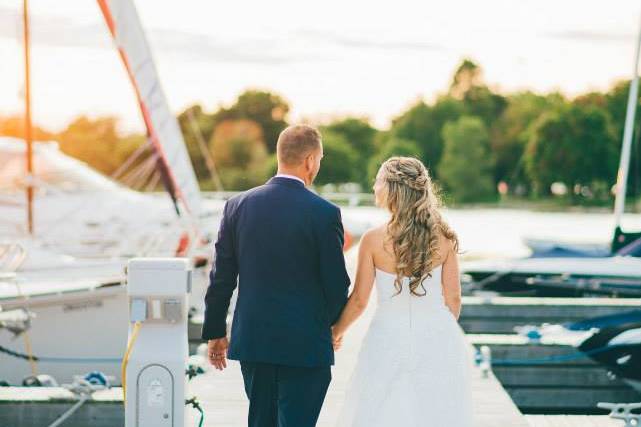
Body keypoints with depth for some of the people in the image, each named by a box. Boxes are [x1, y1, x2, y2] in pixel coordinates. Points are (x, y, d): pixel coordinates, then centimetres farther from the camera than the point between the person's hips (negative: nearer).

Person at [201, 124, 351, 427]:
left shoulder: (238, 206, 0)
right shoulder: (324, 213, -11)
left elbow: (221, 277, 4)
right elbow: (336, 283, -6)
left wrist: (215, 332, 14)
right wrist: (331, 323, 13)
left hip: (252, 340, 4)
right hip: (305, 345, -4)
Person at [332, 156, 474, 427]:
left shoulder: (373, 240, -11)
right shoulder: (443, 238, -5)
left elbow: (359, 301, -5)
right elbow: (453, 298, 1)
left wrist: (337, 332, 13)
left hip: (389, 338, -2)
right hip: (437, 340, 2)